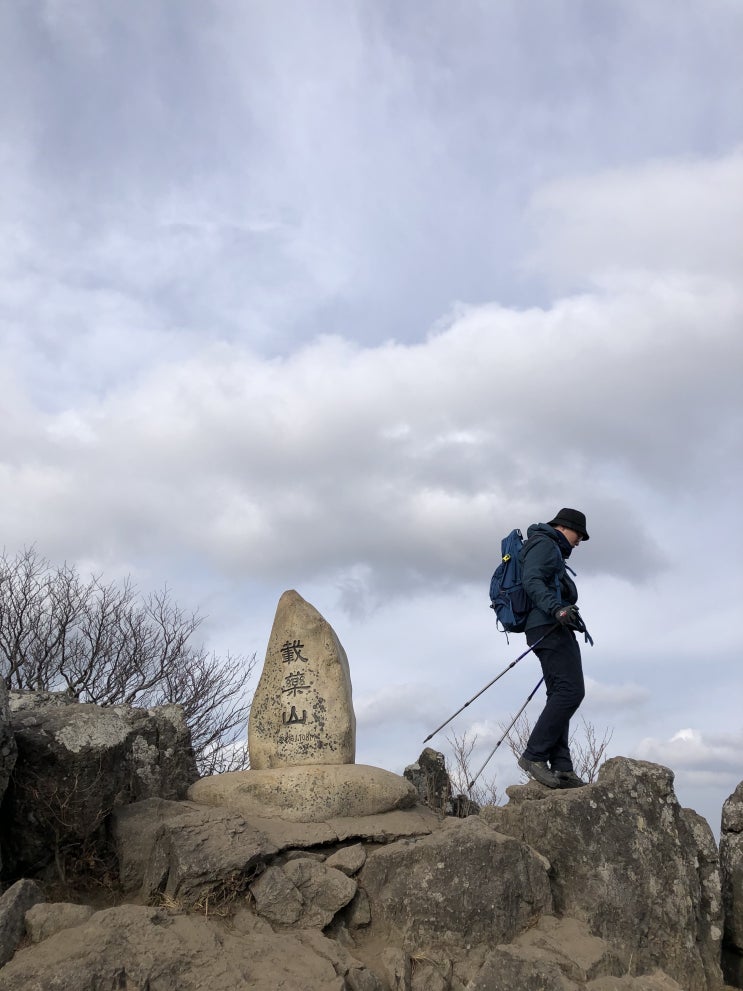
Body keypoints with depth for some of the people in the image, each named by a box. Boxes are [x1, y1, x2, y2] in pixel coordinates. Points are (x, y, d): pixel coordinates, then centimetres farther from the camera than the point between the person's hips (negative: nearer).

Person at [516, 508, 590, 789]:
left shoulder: (552, 551, 30)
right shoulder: (544, 544, -2)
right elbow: (532, 581, -17)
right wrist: (557, 608, -31)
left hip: (554, 630, 11)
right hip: (550, 628, -11)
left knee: (560, 695, 5)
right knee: (571, 690, -19)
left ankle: (561, 767, 2)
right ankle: (534, 755, -19)